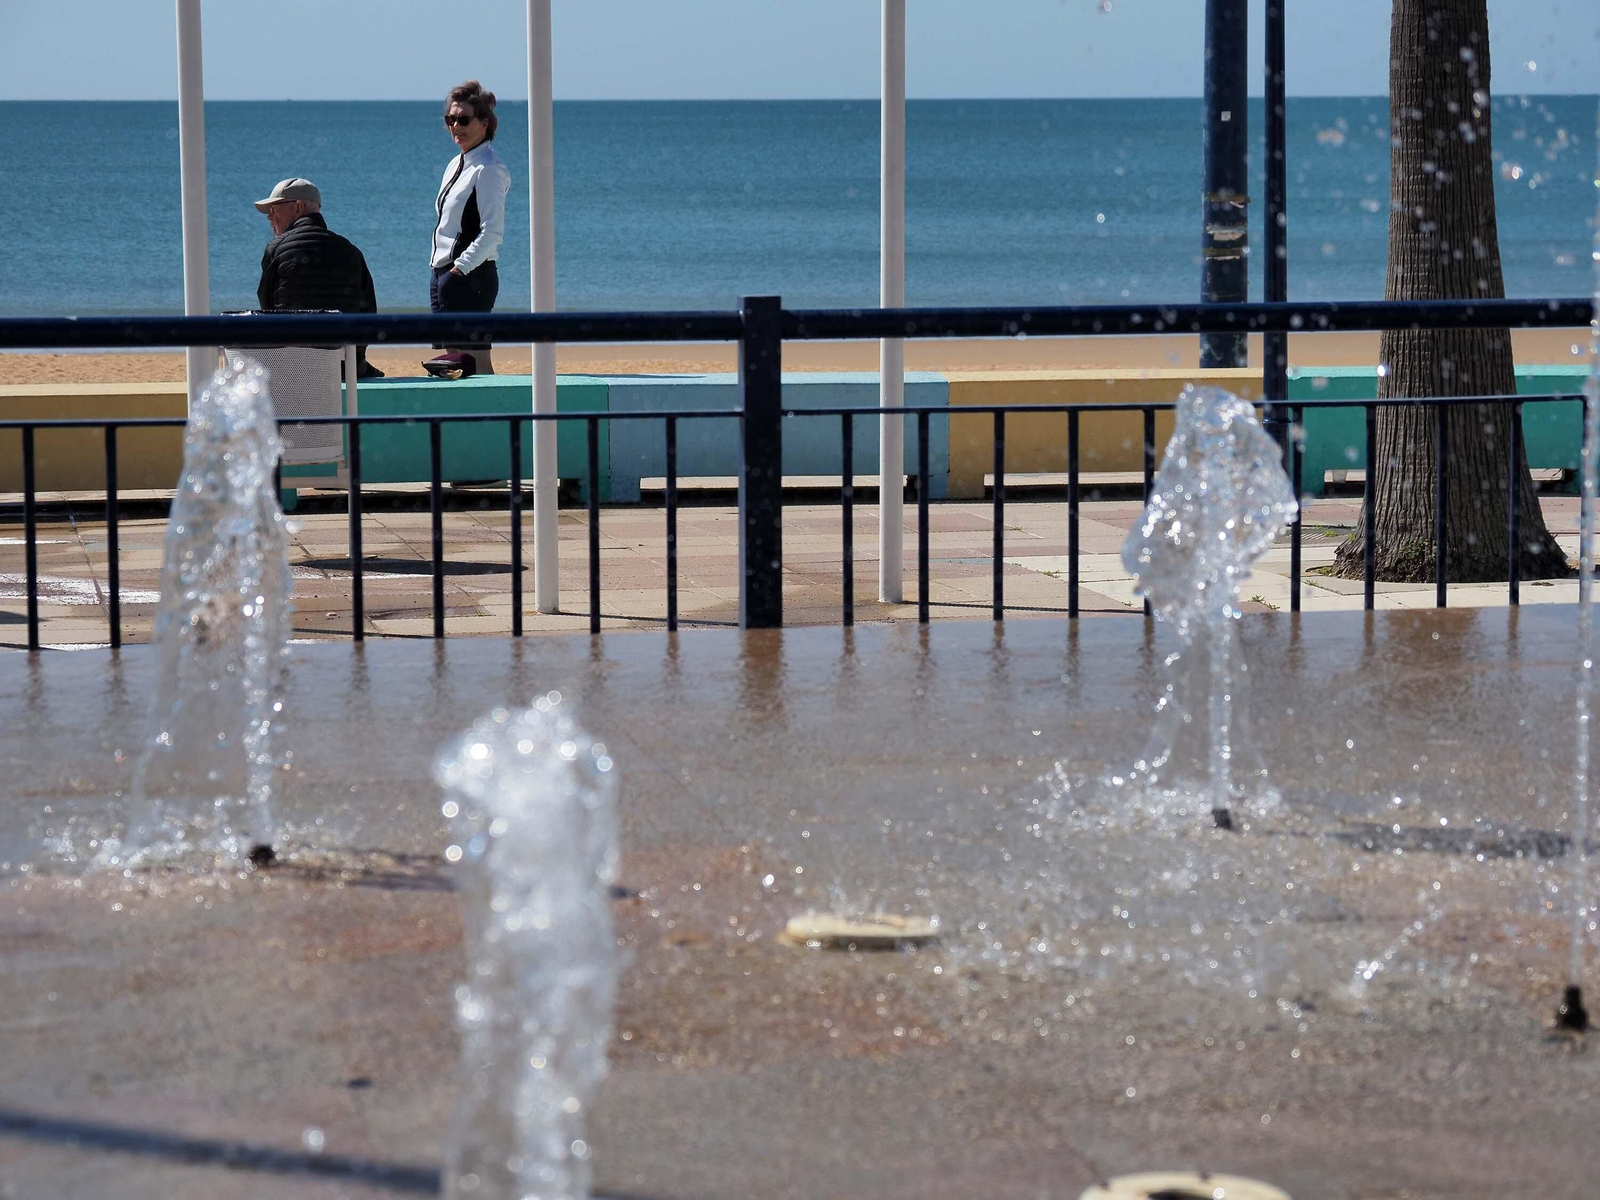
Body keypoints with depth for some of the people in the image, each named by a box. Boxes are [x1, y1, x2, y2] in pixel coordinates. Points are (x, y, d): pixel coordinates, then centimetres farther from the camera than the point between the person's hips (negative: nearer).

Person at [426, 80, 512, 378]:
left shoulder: (488, 169, -11)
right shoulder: (457, 164, 16)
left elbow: (492, 232, -19)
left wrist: (459, 268, -21)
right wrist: (441, 271, 12)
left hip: (470, 275, -9)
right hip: (445, 273, 9)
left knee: (475, 364, -11)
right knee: (455, 361, 9)